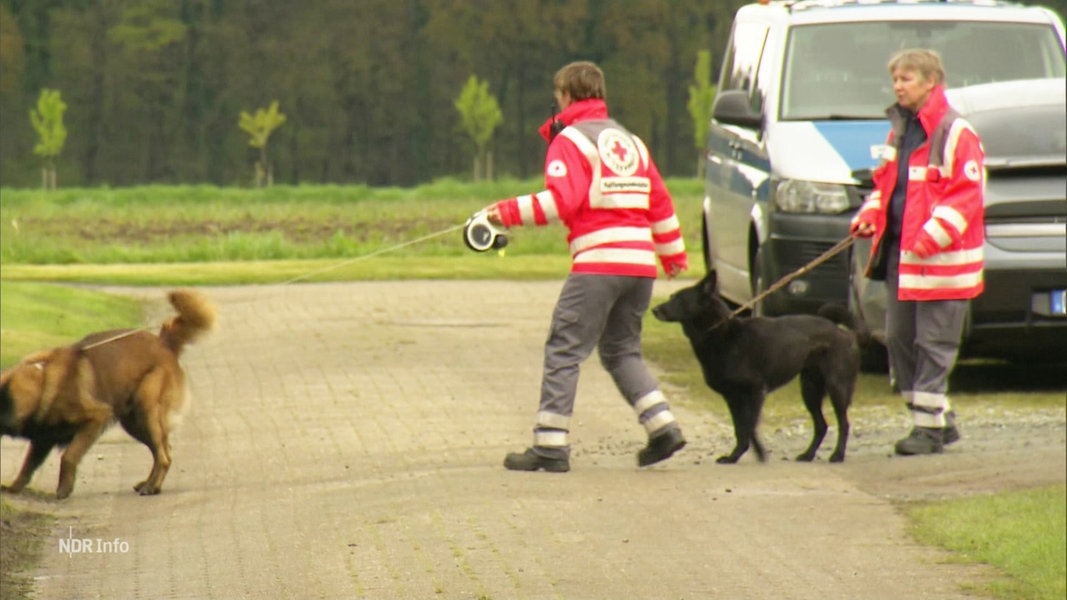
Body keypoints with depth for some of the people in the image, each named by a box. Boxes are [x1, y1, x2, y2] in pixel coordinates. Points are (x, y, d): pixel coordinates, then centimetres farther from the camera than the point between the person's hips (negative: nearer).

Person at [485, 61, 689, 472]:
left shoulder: (571, 140, 0)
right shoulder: (628, 140, 22)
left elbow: (562, 199, -15)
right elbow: (659, 201, 23)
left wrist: (510, 212, -9)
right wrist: (673, 253, 32)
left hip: (599, 261, -8)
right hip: (641, 261, 8)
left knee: (564, 350, -5)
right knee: (621, 351, 19)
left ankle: (550, 446, -11)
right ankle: (663, 427, 5)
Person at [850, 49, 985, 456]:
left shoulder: (956, 134, -10)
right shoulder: (900, 131, 17)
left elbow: (966, 193, -15)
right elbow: (884, 182, 25)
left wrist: (934, 234, -24)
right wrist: (869, 215, 7)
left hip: (940, 258, -9)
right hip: (900, 253, 9)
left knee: (934, 343, -5)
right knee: (899, 338, 9)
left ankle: (929, 426, 0)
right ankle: (940, 419, 18)